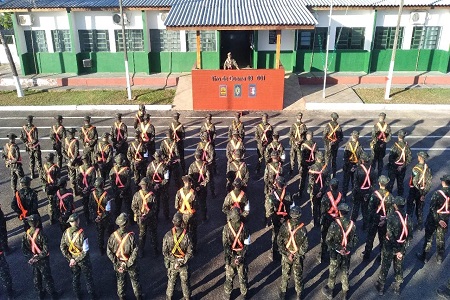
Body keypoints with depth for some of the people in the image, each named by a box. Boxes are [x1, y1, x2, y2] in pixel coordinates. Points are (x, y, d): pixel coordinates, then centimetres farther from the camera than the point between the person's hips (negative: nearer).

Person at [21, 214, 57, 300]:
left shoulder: (25, 235, -14)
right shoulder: (41, 235, -28)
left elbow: (24, 250, -8)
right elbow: (45, 251, -27)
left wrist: (32, 257, -7)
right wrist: (37, 258, -14)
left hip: (33, 260, 4)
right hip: (43, 260, -4)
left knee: (36, 277, 23)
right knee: (46, 277, 14)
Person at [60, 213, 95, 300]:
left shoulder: (66, 233, -16)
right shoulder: (82, 234, -32)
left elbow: (62, 247, -6)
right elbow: (85, 251, -29)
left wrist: (70, 259, -3)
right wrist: (76, 260, -16)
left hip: (72, 259, 4)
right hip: (83, 260, -4)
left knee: (75, 277, 26)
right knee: (88, 278, 18)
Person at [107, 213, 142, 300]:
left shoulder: (113, 235, -19)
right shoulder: (131, 236, -27)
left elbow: (109, 252, -12)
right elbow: (135, 252, -25)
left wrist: (115, 262, -3)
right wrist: (129, 264, -13)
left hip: (119, 263, 2)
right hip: (131, 264, -2)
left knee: (120, 281, 26)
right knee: (135, 280, 21)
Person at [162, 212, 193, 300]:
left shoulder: (168, 235, -19)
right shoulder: (186, 235, -22)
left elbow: (164, 251, -11)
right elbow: (190, 252, -18)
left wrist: (170, 260, 2)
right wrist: (182, 261, -8)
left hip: (171, 263, 1)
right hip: (184, 264, -1)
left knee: (171, 281, 23)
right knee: (185, 282, 20)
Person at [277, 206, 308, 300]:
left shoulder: (302, 228, -13)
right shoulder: (284, 226, -15)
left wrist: (297, 255, -11)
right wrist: (287, 253, -10)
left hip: (298, 256, 0)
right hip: (286, 255, 0)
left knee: (298, 276, 14)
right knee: (285, 274, 13)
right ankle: (283, 290, 35)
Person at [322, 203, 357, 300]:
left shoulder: (335, 224, -23)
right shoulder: (352, 224, -11)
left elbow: (328, 240, -21)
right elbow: (355, 240, 0)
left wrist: (336, 248, -9)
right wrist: (349, 248, 9)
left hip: (336, 253, -3)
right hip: (347, 254, 3)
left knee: (333, 272, 16)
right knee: (345, 273, 19)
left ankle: (329, 292, 34)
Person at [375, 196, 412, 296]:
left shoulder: (391, 217, -24)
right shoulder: (407, 217, -8)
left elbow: (390, 235, -26)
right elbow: (410, 236, -2)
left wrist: (397, 250, -16)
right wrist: (404, 248, 7)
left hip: (390, 246, -4)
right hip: (402, 247, 4)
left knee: (385, 267, 12)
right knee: (399, 267, 20)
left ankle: (381, 287, 27)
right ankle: (397, 287, 34)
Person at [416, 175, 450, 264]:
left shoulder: (438, 193, -25)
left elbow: (432, 208, -25)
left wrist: (438, 220, -16)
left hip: (434, 219, -4)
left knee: (429, 237, 12)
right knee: (441, 238, 19)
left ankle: (423, 256, 26)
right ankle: (440, 258, 32)